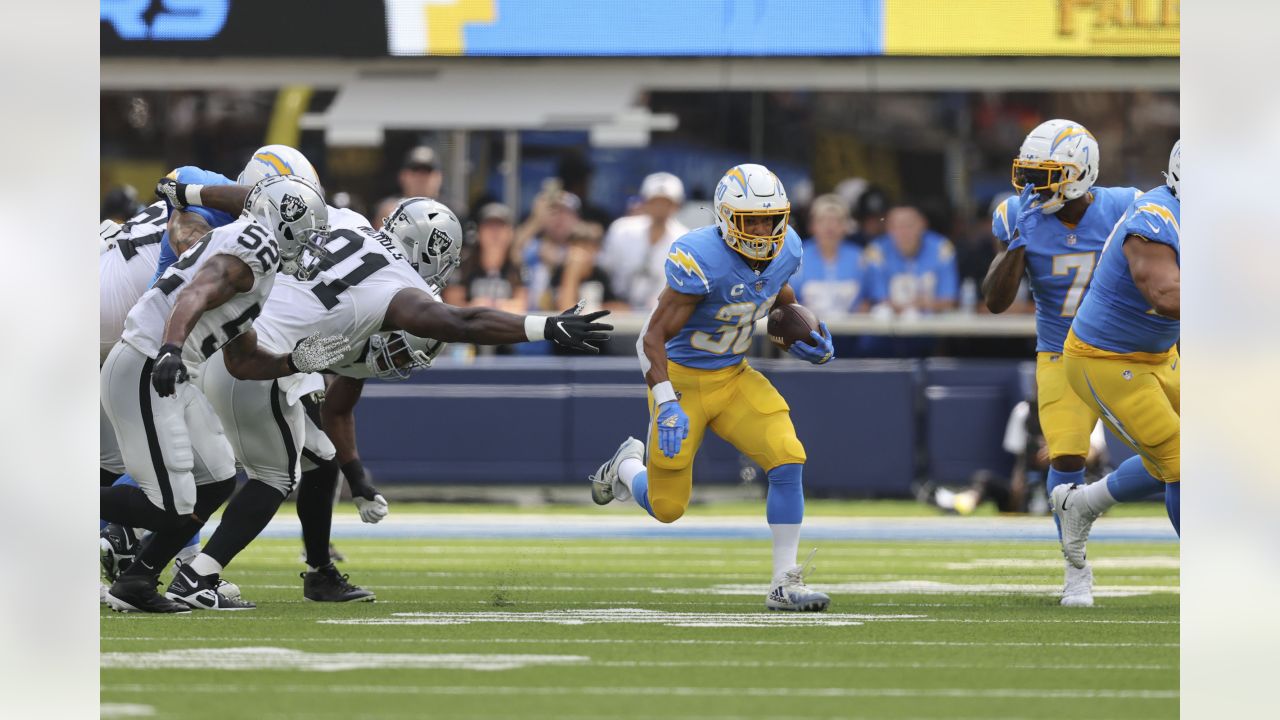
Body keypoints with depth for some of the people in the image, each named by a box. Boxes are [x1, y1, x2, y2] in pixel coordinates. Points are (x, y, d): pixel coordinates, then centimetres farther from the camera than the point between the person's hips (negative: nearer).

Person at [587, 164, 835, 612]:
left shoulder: (784, 251, -8)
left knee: (788, 461, -16)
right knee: (667, 507, 4)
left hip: (735, 377, 5)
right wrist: (667, 406, -34)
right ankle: (628, 468, 41)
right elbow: (654, 337, -25)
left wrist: (802, 337, -2)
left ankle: (784, 584, -6)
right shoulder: (701, 260, -29)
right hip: (682, 379, -5)